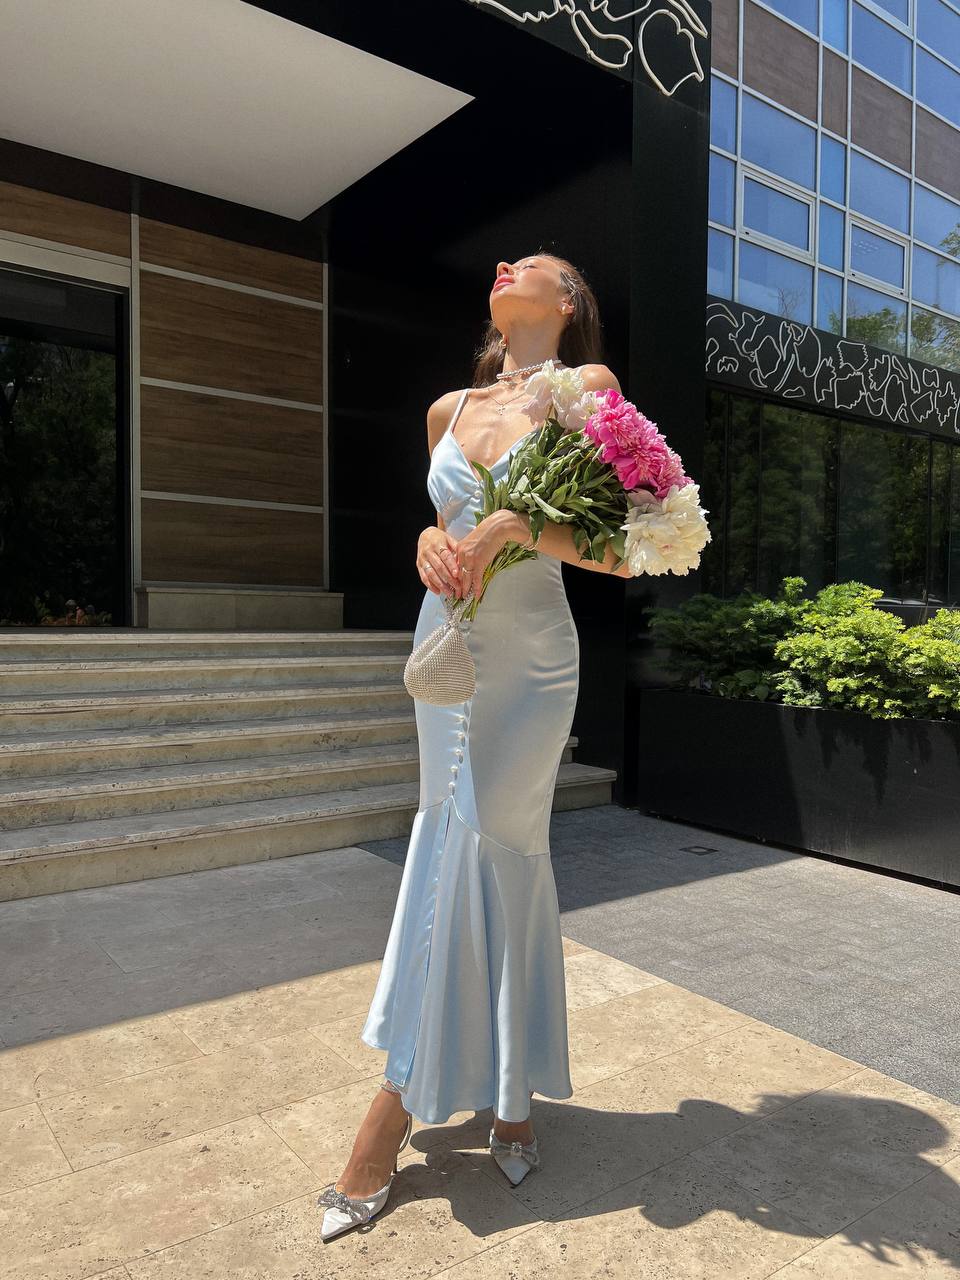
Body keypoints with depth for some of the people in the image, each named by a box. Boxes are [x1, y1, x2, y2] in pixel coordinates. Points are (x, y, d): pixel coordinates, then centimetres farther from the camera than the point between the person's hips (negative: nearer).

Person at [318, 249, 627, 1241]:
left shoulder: (586, 392, -3)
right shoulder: (449, 409, 11)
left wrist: (513, 526, -21)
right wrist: (432, 539, -4)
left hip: (528, 656, -4)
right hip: (446, 639, 4)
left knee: (471, 853, -1)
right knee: (505, 858, 10)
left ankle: (392, 1120, 16)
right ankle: (507, 1088, 27)